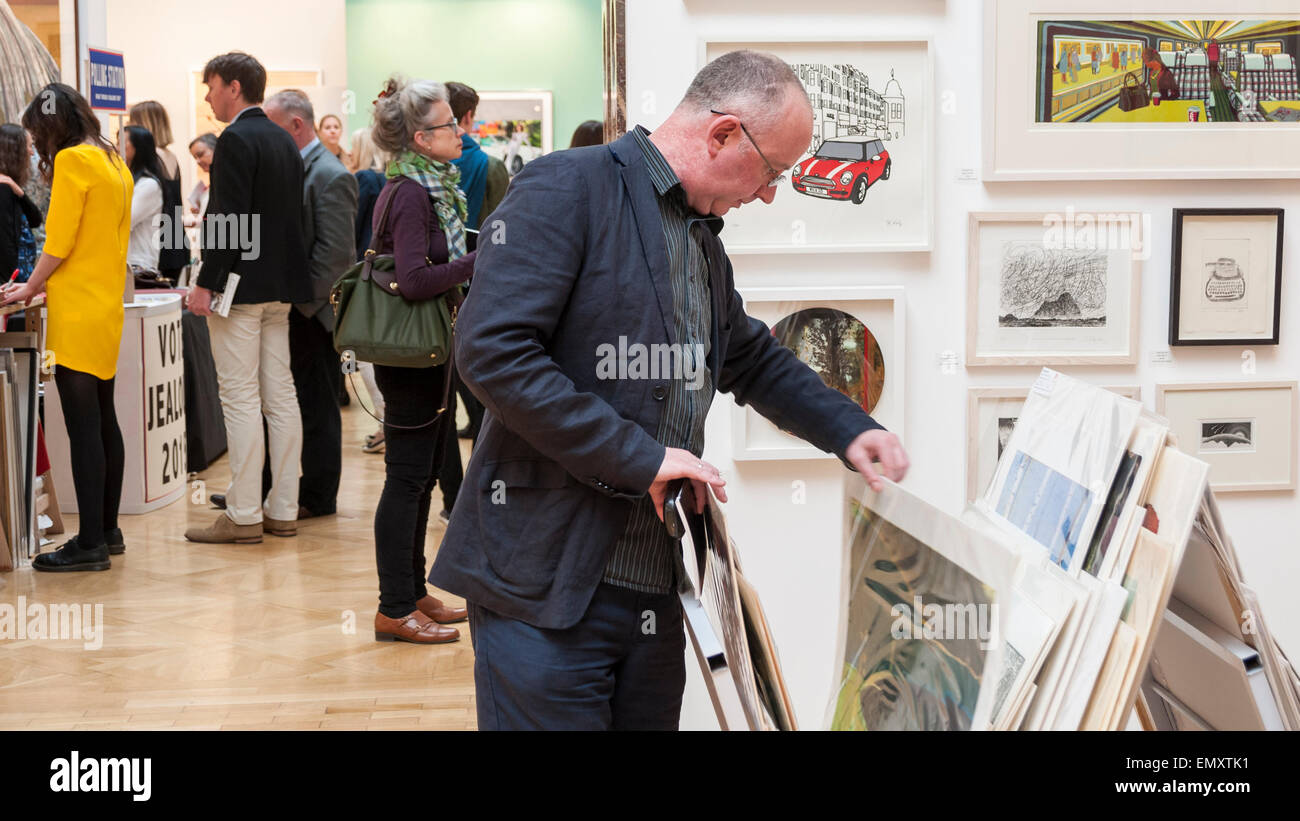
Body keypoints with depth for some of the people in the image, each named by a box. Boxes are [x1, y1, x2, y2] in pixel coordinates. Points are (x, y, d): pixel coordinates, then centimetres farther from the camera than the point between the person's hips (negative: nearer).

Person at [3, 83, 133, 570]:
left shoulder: (72, 160, -11)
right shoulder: (114, 163, 15)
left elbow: (58, 242, -13)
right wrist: (48, 286, 20)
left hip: (78, 312, -9)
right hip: (106, 305, 9)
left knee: (83, 425, -7)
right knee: (103, 420, 13)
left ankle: (90, 543, -6)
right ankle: (108, 530, 19)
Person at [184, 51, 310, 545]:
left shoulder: (236, 140, -13)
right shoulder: (283, 140, 15)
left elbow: (228, 217, -19)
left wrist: (205, 283, -16)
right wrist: (282, 274, 20)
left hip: (240, 285, -9)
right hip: (279, 287, 9)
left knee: (240, 400, -5)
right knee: (280, 397, 9)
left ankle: (243, 516, -3)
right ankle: (282, 510, 14)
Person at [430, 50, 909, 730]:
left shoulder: (704, 239, 17)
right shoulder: (567, 189, -11)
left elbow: (752, 360, 33)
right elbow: (491, 348, -22)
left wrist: (851, 431, 20)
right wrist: (637, 457, -19)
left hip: (657, 593, 8)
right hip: (545, 591, -8)